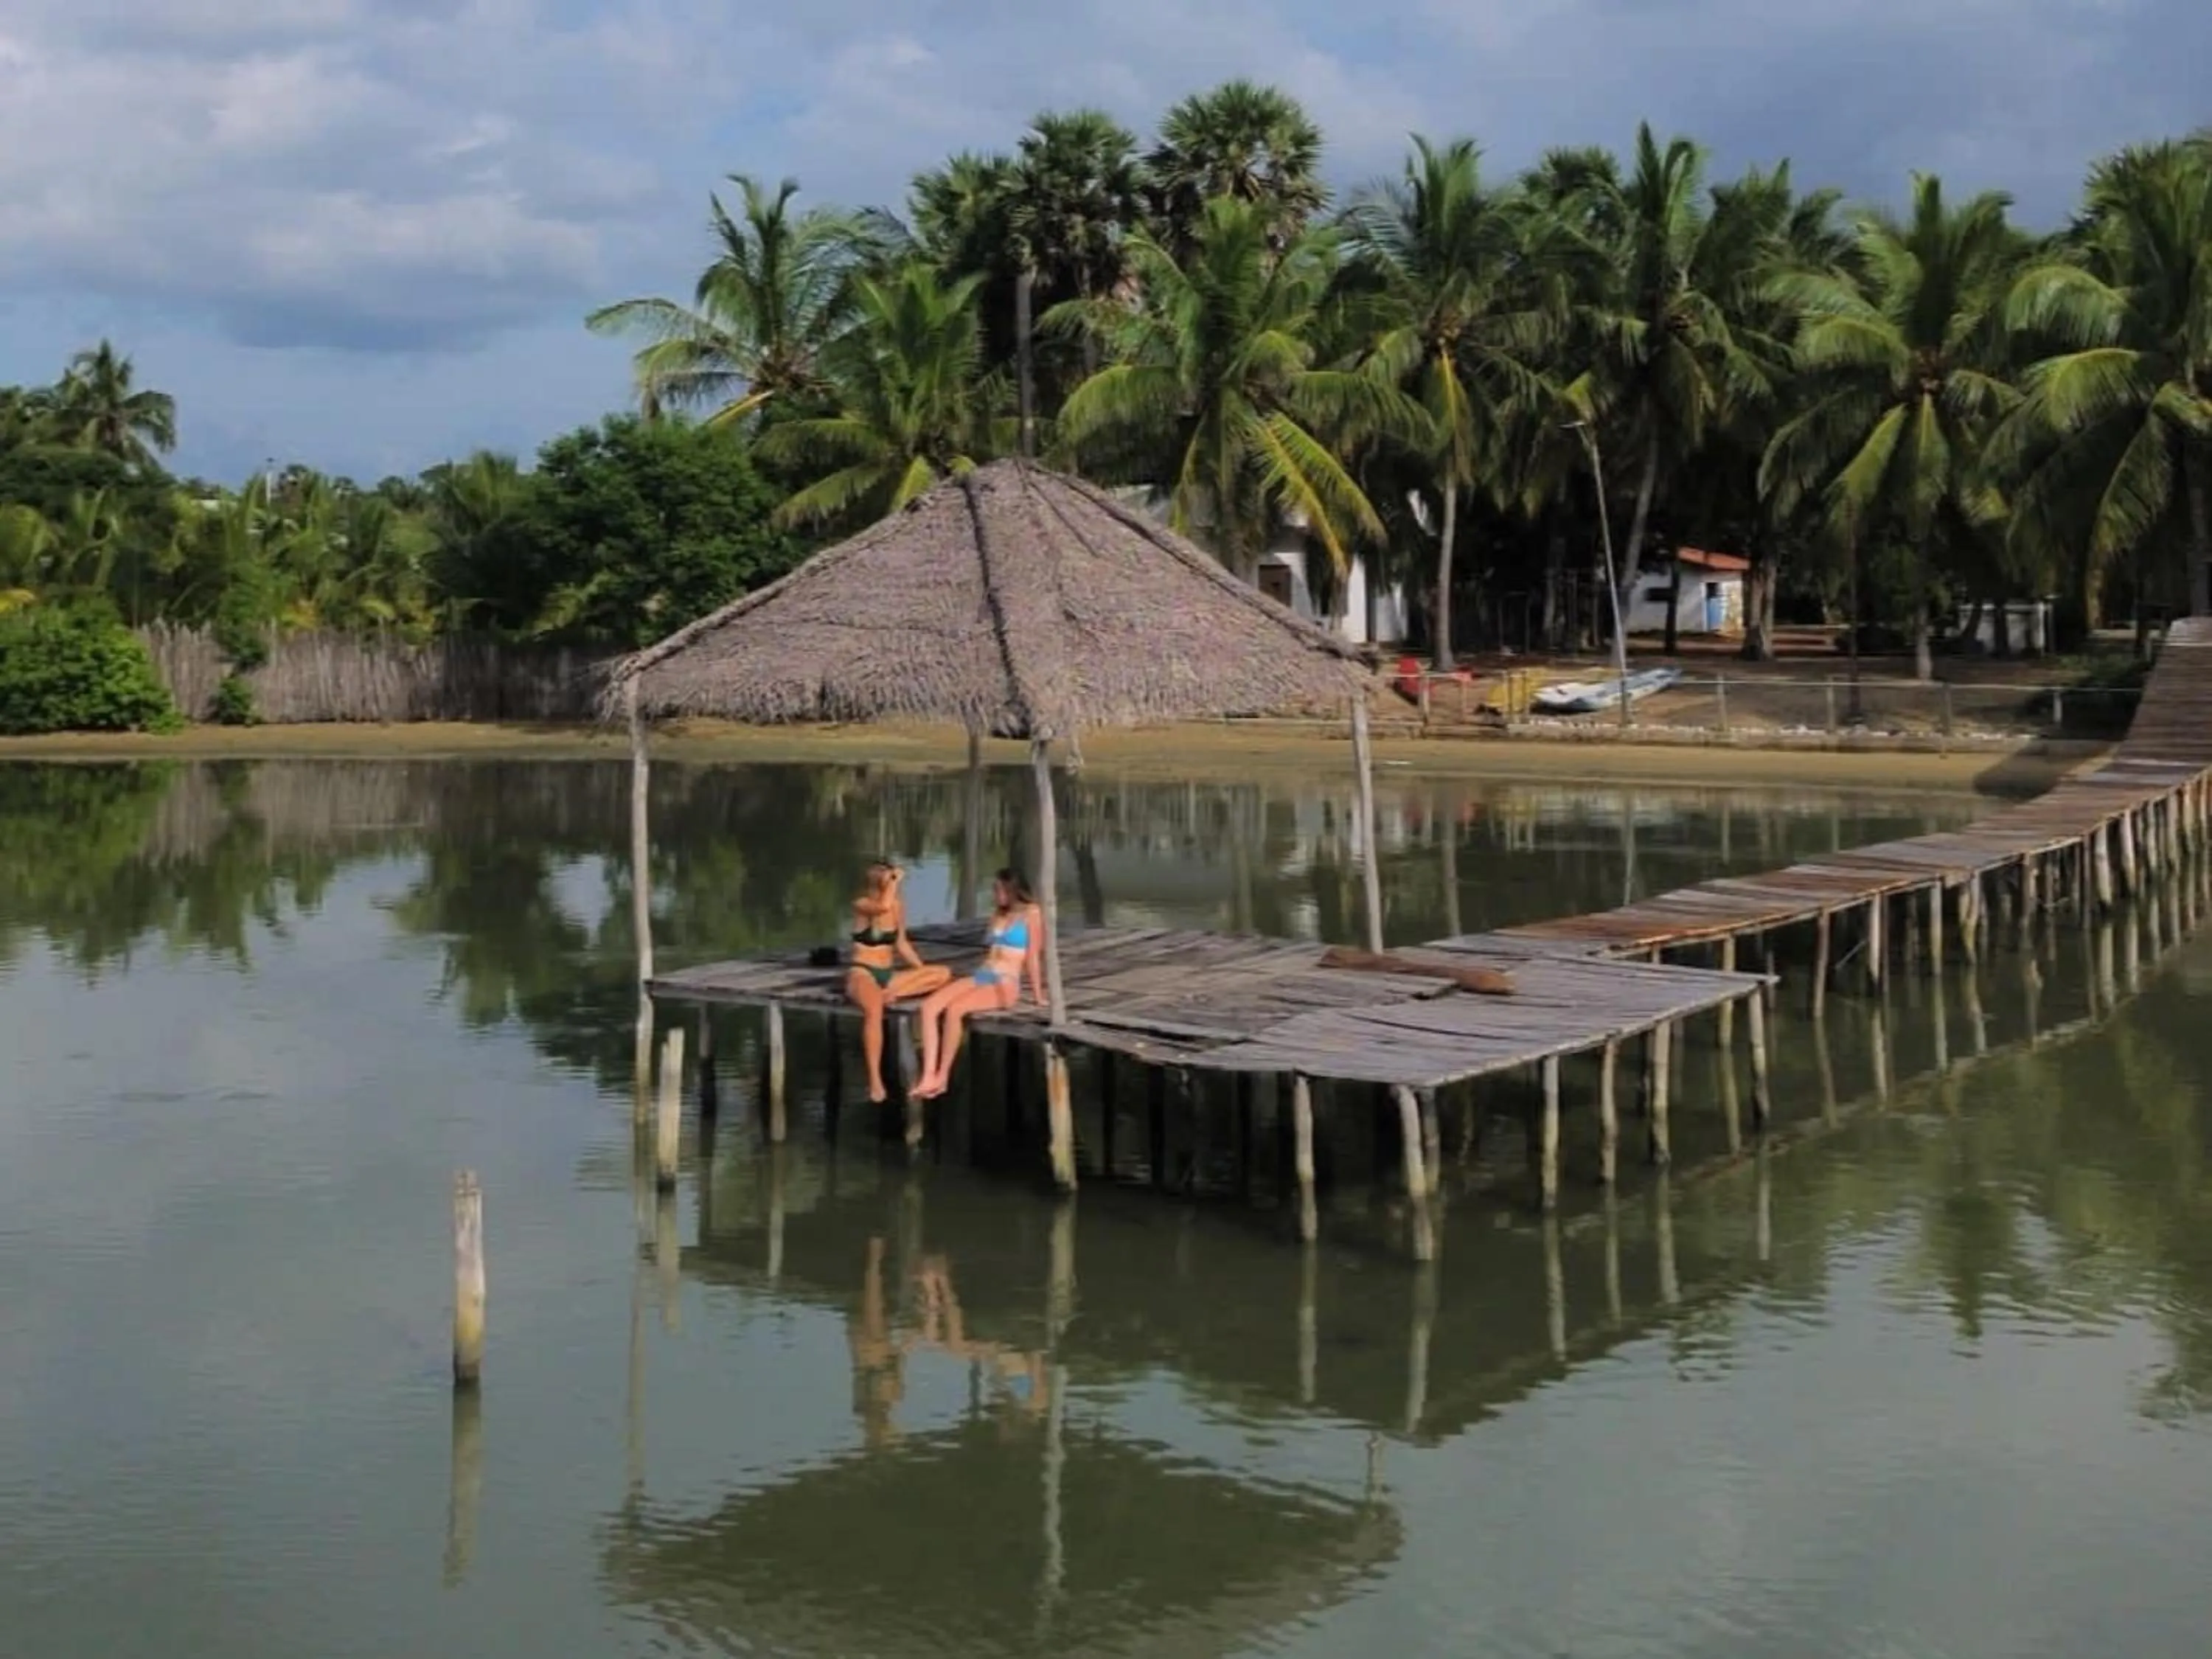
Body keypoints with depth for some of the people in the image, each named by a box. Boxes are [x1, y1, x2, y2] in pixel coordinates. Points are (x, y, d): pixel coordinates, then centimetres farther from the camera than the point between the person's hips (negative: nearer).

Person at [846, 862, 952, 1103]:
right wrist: (895, 881, -18)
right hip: (862, 974, -6)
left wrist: (923, 972, 12)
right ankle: (875, 1081, -41)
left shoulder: (898, 905, 8)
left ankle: (890, 993, -18)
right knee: (874, 1008, -41)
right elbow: (883, 906, -32)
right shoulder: (861, 905, -9)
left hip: (889, 975, 6)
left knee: (943, 974, -11)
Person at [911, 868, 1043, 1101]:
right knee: (929, 1006, -21)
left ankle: (942, 1078, -22)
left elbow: (1033, 956, -3)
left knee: (954, 1009, -33)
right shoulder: (998, 914, 23)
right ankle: (928, 1077, -30)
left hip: (1006, 984, -7)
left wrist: (1037, 995, -2)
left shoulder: (1031, 913, 0)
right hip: (979, 977, 7)